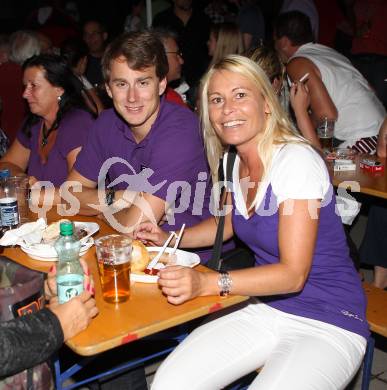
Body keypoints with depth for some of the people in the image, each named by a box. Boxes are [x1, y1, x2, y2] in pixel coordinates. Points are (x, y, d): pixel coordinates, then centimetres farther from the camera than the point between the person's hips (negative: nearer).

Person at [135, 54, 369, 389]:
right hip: (265, 309, 6)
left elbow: (293, 274, -23)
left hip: (329, 324, -5)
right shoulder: (235, 162, 3)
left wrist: (206, 282, -32)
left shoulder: (297, 161, -20)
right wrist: (168, 238, 7)